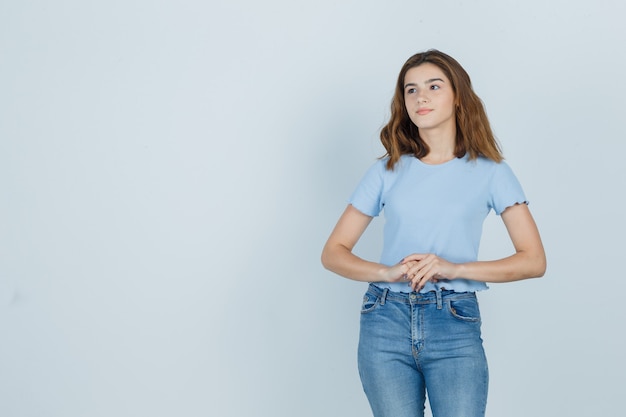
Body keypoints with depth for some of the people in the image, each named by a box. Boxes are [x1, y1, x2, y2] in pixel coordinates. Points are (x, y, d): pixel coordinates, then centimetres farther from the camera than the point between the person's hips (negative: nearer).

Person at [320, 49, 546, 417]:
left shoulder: (490, 171, 5)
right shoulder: (388, 170, 9)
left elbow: (534, 260, 0)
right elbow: (333, 253, 8)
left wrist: (455, 268, -13)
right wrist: (387, 272, -11)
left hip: (455, 324, -1)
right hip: (386, 321, 1)